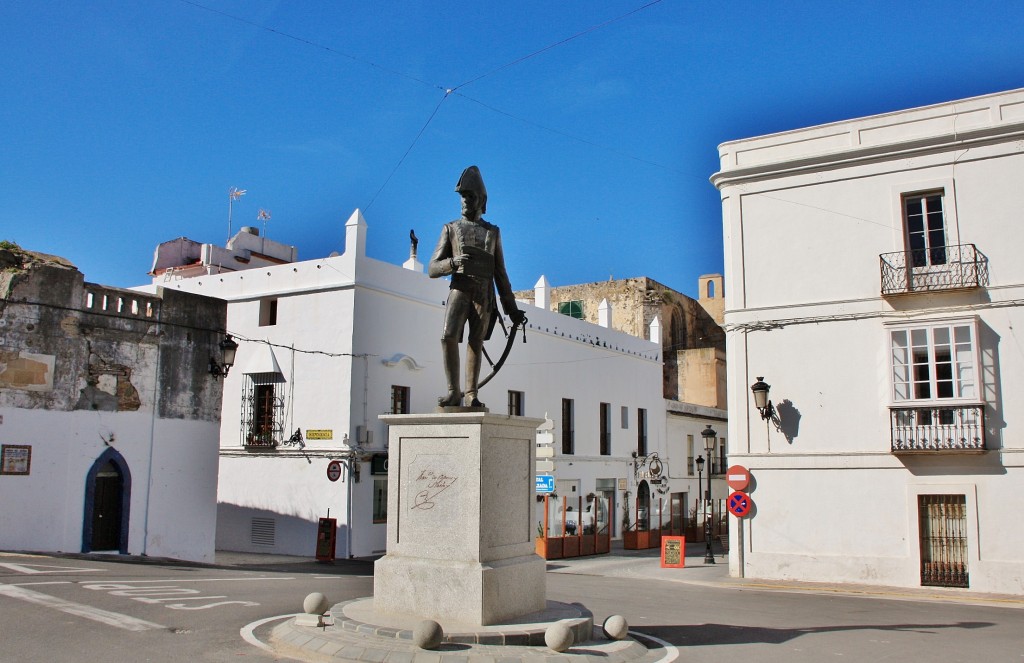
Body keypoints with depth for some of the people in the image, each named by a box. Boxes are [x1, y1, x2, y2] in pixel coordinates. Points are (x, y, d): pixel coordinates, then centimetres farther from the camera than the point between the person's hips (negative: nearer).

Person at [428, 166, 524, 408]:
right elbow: (432, 269, 4)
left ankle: (471, 395, 1)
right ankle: (454, 391, -12)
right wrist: (453, 262, -18)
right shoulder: (450, 229, 11)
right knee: (449, 337, -19)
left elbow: (500, 273, 15)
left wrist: (511, 307, 9)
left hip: (484, 296, 1)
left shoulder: (493, 232, 15)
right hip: (459, 291, -1)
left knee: (476, 343, -2)